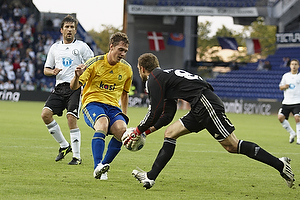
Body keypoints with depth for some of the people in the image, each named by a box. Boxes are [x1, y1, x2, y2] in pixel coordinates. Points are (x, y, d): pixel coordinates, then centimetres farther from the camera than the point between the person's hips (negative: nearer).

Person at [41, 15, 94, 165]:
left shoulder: (82, 47, 5)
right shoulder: (55, 48, 16)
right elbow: (46, 69, 20)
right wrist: (53, 72, -2)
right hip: (59, 87, 5)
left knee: (71, 119, -16)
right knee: (46, 114, -11)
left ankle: (77, 156, -8)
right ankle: (64, 145, 6)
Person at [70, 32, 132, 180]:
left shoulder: (126, 69, 9)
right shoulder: (95, 63, -5)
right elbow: (74, 87, -7)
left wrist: (124, 116, 19)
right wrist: (77, 77, -29)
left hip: (113, 106, 4)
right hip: (93, 103, -4)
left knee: (122, 130, -27)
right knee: (102, 123, -36)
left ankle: (104, 165, -9)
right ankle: (97, 167, -43)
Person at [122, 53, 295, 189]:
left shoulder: (154, 79, -2)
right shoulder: (164, 76, 28)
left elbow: (155, 113, -6)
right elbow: (167, 116, 30)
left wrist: (137, 131, 6)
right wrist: (146, 131, 27)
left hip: (207, 104, -10)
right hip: (200, 109, 10)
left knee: (233, 146, -9)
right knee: (170, 133, 11)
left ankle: (279, 165, -9)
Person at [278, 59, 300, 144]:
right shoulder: (286, 76, 11)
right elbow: (280, 87, 16)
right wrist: (284, 86, -5)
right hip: (286, 102, 4)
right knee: (280, 117, -10)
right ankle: (292, 133, 10)